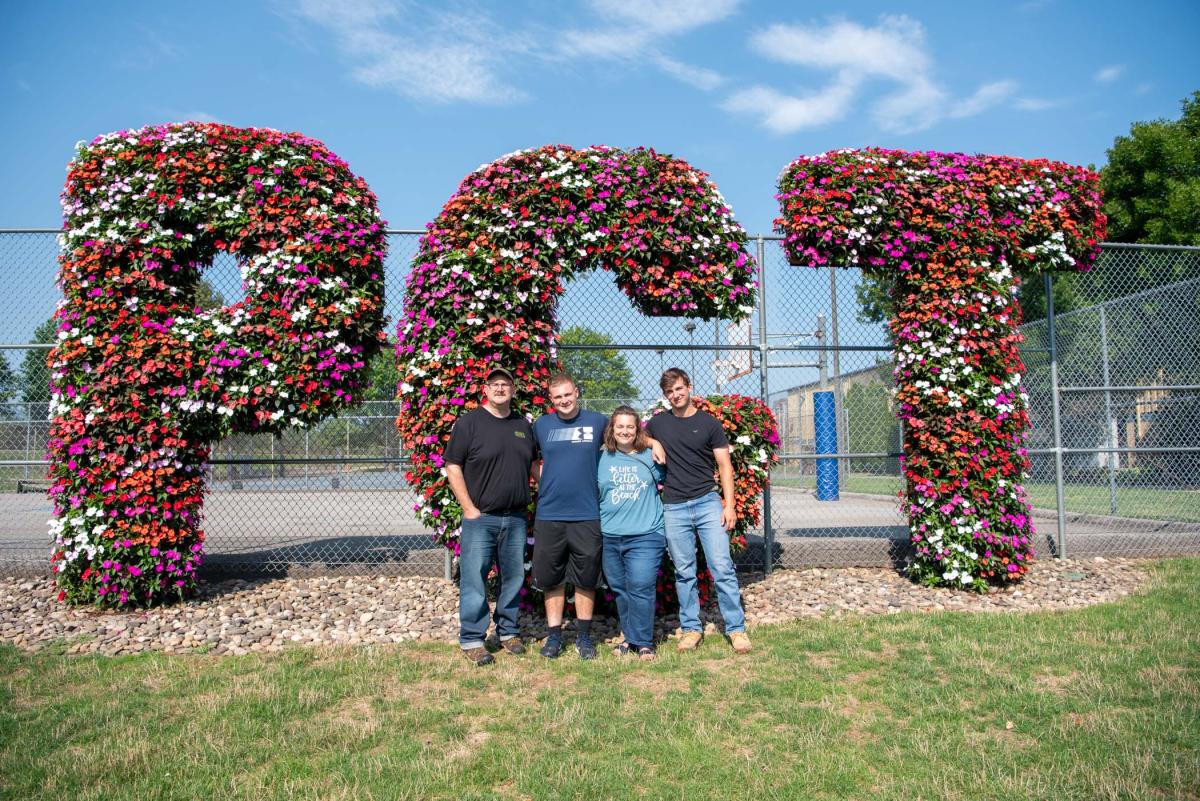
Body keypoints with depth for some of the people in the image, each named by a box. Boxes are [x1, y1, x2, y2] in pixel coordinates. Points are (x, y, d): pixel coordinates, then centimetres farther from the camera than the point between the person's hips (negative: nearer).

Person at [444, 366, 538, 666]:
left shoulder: (524, 425, 12)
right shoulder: (470, 422, -3)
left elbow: (535, 465, 22)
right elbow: (453, 467, -6)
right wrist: (469, 509, -11)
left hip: (516, 518, 5)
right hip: (480, 518, -5)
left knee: (514, 578, 12)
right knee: (474, 580, -2)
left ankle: (508, 632, 26)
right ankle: (472, 640, 9)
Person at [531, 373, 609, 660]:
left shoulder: (597, 421, 3)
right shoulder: (541, 425, 6)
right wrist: (543, 481, 8)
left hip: (587, 515, -1)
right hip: (549, 515, 1)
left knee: (585, 579, 7)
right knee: (551, 579, 7)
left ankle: (583, 636, 20)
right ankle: (554, 635, 20)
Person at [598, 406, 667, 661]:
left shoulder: (650, 457, 3)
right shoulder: (601, 458, 6)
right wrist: (596, 524, 9)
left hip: (645, 536, -2)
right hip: (609, 537, 3)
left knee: (640, 589, -9)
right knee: (620, 590, 11)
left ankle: (643, 642, 5)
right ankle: (630, 637, 26)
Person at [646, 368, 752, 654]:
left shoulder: (708, 423, 2)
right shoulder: (657, 423, 7)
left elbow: (724, 465, 2)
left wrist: (729, 504, -6)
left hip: (708, 502, -2)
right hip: (674, 507, 2)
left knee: (722, 568, -4)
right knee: (684, 573, 8)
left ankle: (736, 628, 5)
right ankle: (691, 628, 20)